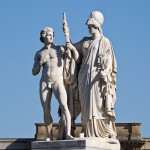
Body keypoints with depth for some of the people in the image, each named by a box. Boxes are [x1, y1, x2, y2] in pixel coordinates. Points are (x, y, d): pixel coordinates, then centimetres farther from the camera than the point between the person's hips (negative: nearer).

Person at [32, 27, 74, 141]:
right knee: (46, 111, -2)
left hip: (58, 81, -2)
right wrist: (40, 63, -6)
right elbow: (34, 73, 10)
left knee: (64, 107, -22)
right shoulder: (39, 54, 13)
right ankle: (49, 137, 6)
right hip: (44, 83, 3)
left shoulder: (60, 49, 7)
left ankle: (68, 134, -29)